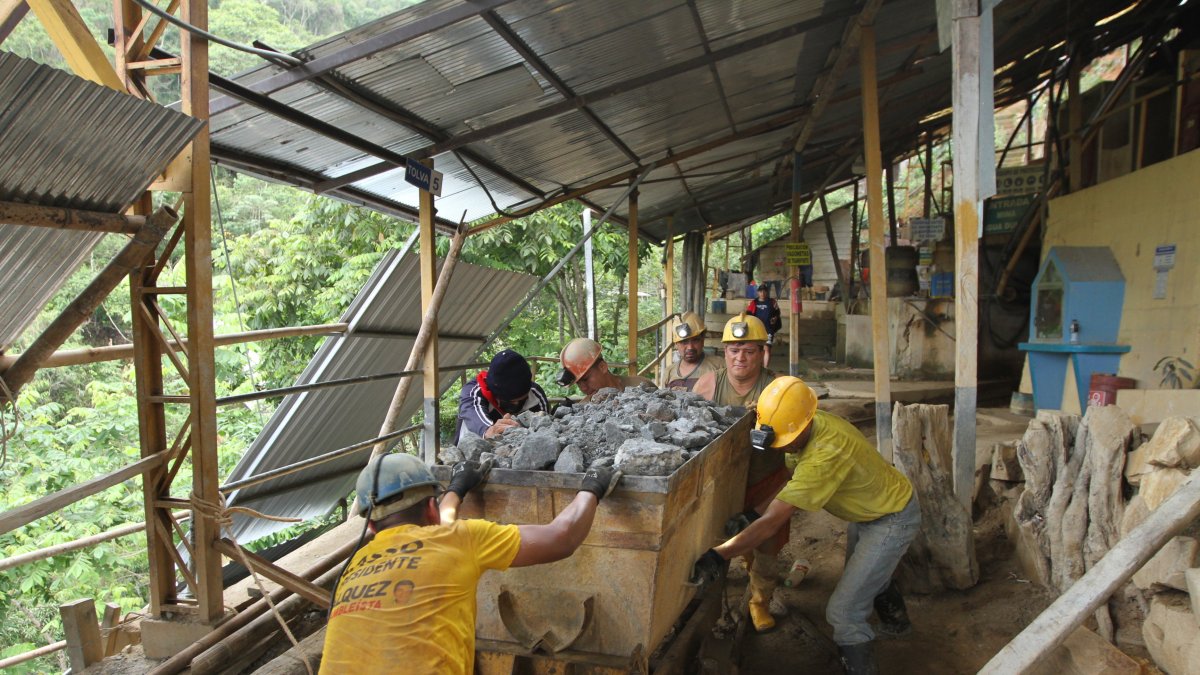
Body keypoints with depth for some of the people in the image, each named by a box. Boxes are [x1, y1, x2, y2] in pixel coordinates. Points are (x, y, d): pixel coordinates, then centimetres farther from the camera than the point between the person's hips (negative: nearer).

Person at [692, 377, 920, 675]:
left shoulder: (825, 454, -43)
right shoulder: (805, 428, -18)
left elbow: (772, 521, -45)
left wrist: (718, 554, -46)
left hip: (893, 519, -9)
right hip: (869, 507, 9)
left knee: (843, 612, -10)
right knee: (867, 572, 34)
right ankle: (895, 620, 63)